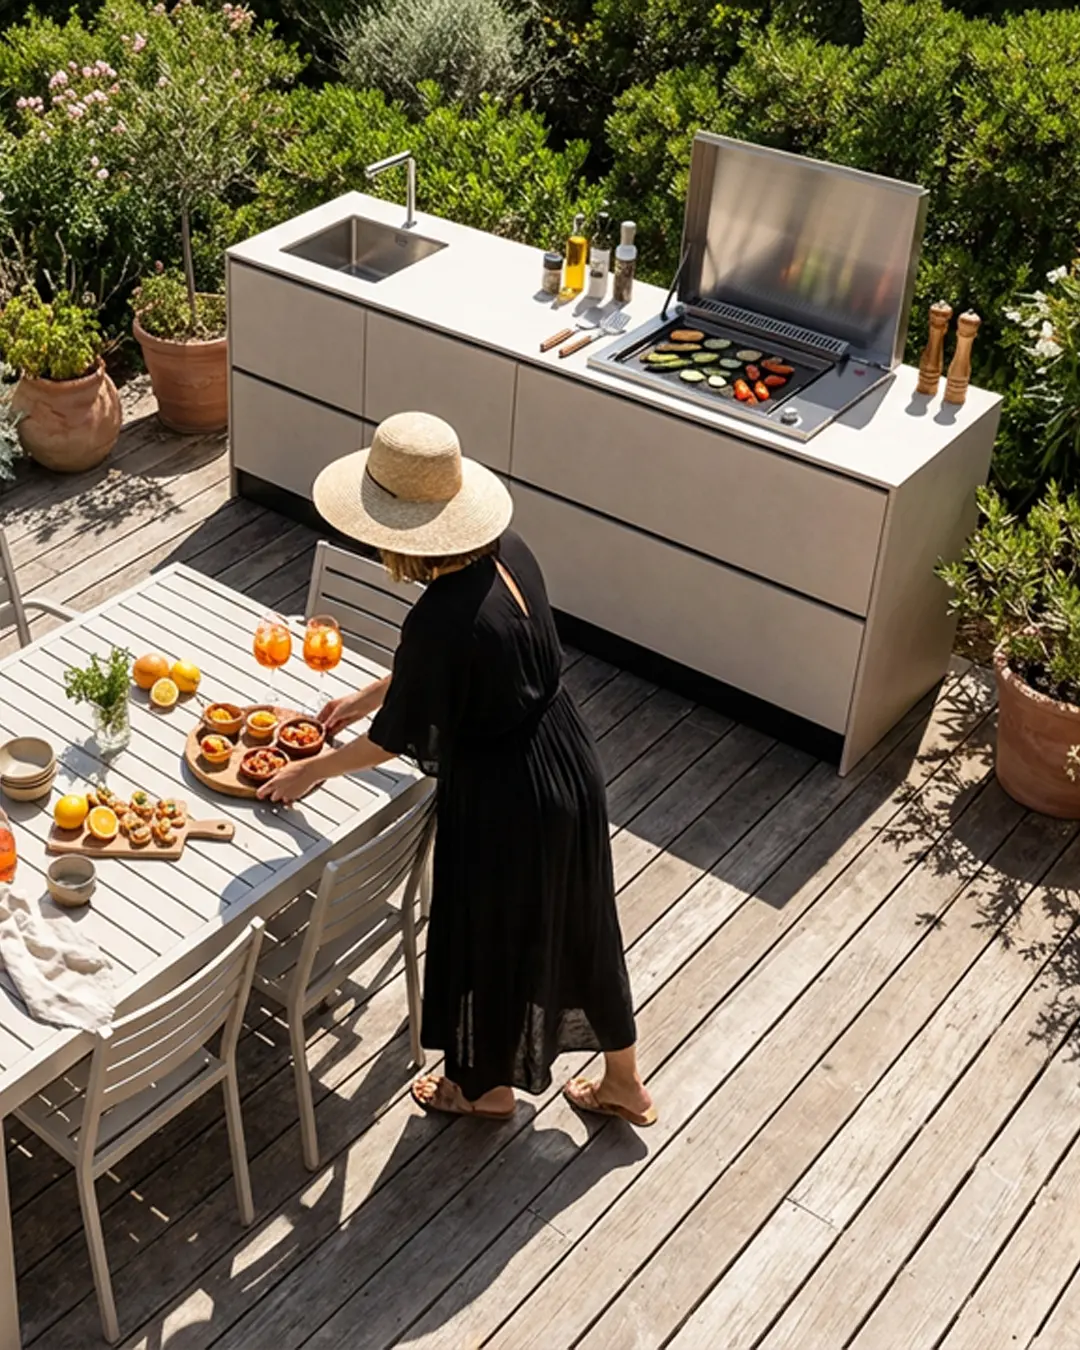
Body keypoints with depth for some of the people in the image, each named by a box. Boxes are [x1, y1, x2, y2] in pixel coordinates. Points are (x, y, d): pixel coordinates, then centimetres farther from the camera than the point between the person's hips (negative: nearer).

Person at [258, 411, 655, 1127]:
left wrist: (311, 770, 1)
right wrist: (368, 695, 20)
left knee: (492, 937, 19)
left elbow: (393, 741, -16)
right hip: (566, 762, 8)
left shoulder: (441, 620, -31)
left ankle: (489, 1086, 46)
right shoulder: (507, 551, -7)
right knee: (577, 925, 25)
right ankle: (624, 1083, 44)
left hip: (501, 798, -8)